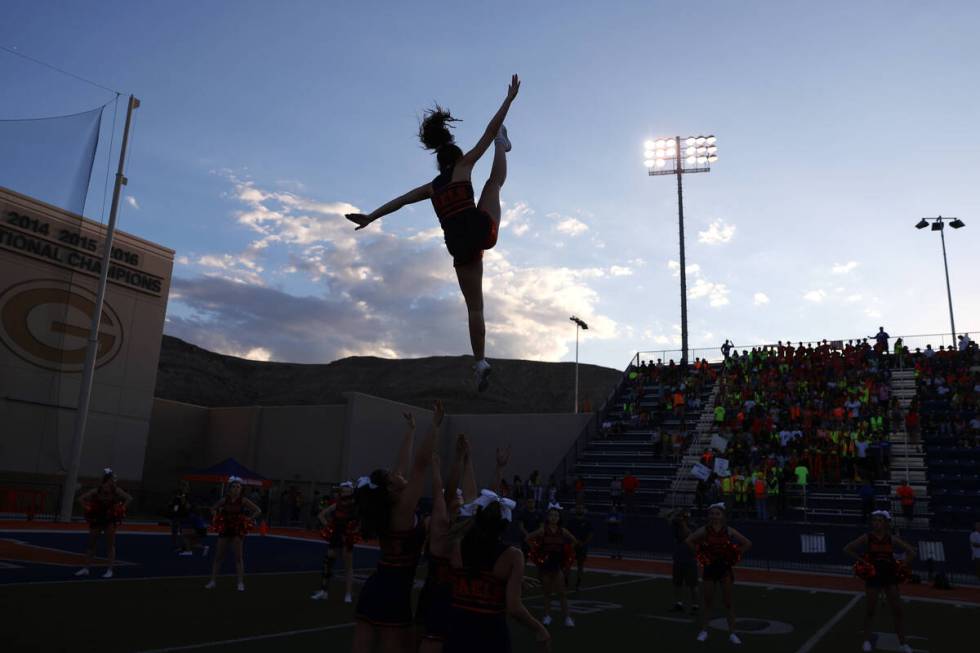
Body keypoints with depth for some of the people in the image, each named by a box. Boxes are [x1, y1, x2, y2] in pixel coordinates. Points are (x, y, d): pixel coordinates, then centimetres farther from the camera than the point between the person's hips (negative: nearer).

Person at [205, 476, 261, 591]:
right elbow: (213, 509, 16)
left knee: (239, 557, -1)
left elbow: (258, 511, -5)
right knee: (218, 556, 6)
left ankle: (241, 583, 2)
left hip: (238, 532, -2)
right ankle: (213, 581, 16)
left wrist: (248, 520, -11)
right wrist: (217, 518, 2)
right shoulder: (224, 500, 0)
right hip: (225, 530, 3)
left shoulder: (243, 501, -6)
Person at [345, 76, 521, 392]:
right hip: (482, 230, -3)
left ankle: (480, 362, 6)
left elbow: (399, 201, 22)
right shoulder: (463, 166, 11)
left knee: (474, 307, 11)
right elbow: (489, 131, 10)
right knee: (494, 182, 25)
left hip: (460, 248, 3)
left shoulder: (432, 187, 21)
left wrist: (369, 217, 27)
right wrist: (509, 98, 13)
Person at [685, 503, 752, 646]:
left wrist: (734, 555, -5)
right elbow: (689, 540, -4)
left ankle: (732, 633, 10)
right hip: (710, 567, 0)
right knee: (708, 602, 7)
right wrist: (700, 552, -7)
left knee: (728, 602, 4)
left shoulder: (728, 531, -5)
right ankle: (704, 631, 18)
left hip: (725, 567, 0)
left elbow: (747, 543, -1)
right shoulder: (705, 530, -6)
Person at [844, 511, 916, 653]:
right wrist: (862, 561, -9)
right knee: (870, 610, 6)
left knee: (898, 610, 3)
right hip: (873, 577, -1)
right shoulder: (867, 537, -6)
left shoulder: (891, 539, -2)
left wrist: (901, 565, -2)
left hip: (890, 577, 2)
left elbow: (911, 551, 6)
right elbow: (847, 549, -3)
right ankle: (867, 640, 19)